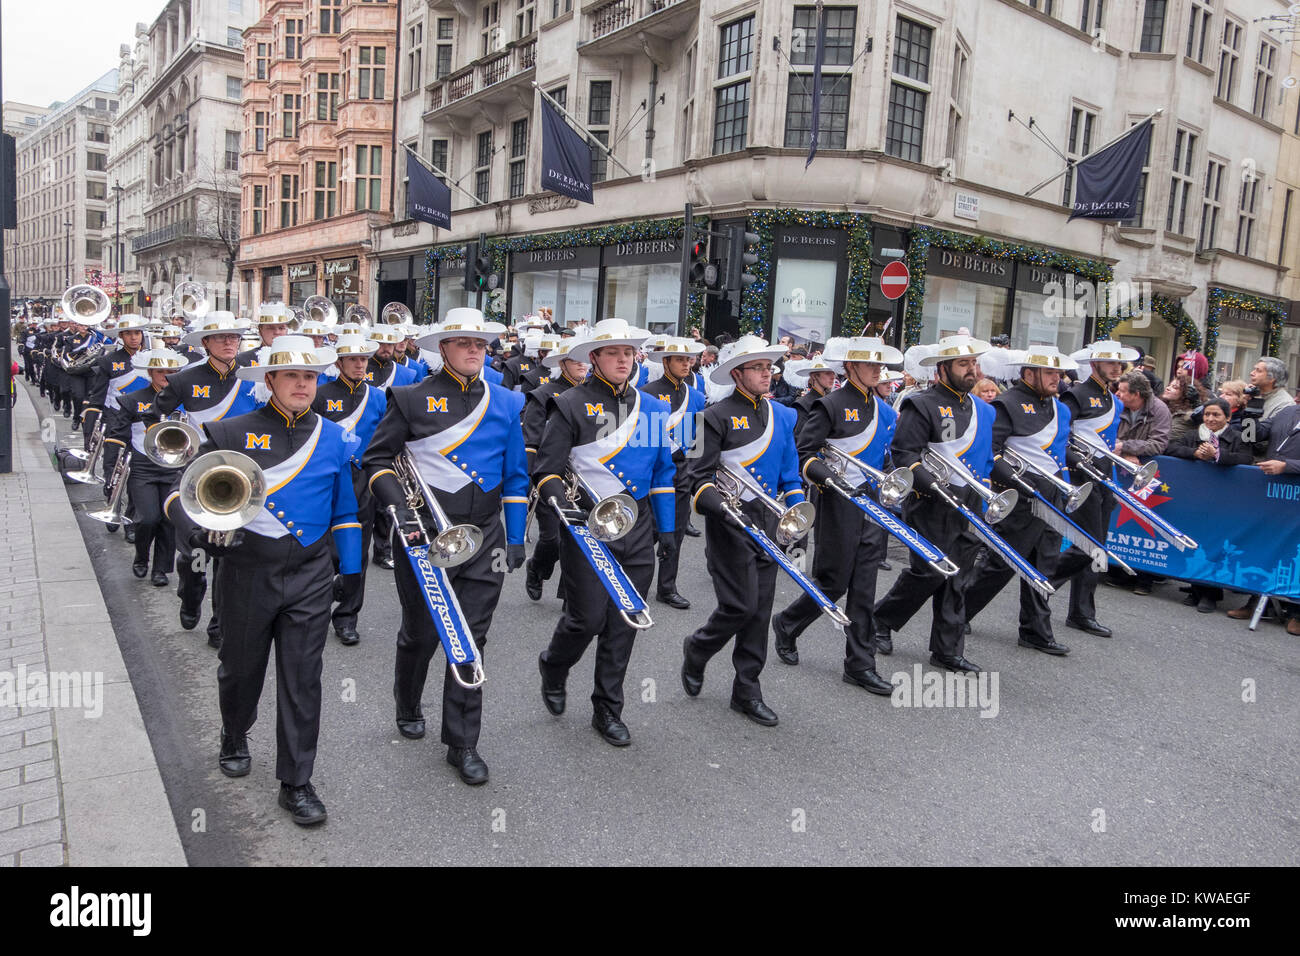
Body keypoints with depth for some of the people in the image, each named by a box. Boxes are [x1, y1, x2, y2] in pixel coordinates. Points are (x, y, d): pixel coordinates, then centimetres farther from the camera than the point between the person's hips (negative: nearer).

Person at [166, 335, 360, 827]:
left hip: (310, 575, 1)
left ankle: (296, 782, 15)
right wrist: (197, 529, -25)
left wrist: (350, 573, 8)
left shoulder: (332, 436, 4)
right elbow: (182, 490, -4)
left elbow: (344, 511, 10)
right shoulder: (233, 432, -4)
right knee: (241, 667, 17)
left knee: (302, 679, 3)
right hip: (248, 571, -1)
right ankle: (234, 740, 47)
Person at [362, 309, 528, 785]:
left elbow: (516, 475, 10)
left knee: (471, 639, 5)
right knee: (421, 633, 12)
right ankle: (408, 706, 43)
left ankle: (462, 743, 17)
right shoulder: (413, 399, -2)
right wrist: (399, 506, -13)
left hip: (484, 538, 2)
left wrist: (516, 538, 8)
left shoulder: (506, 403, 7)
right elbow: (376, 460, 1)